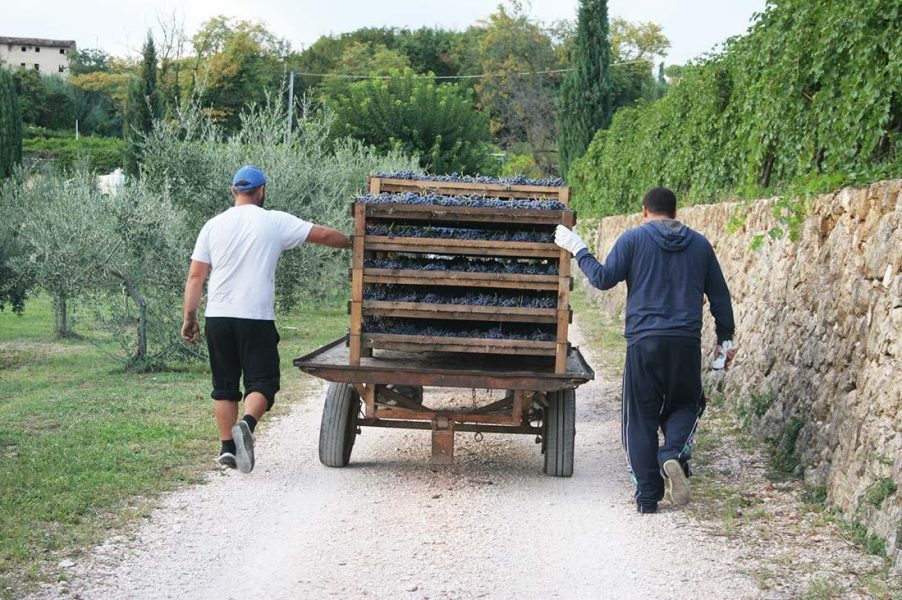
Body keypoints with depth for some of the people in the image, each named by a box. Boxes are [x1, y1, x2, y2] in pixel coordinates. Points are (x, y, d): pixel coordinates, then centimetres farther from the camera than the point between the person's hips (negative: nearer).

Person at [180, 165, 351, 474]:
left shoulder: (213, 226, 7)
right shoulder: (275, 222, 0)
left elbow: (195, 275, 5)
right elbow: (325, 235, 4)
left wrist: (189, 317, 10)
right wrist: (353, 244, 22)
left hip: (217, 317, 3)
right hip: (256, 318, -3)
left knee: (225, 385, 13)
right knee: (262, 382, 0)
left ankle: (227, 448, 13)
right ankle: (246, 424, -27)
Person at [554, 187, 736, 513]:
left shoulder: (634, 238, 2)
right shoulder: (699, 244, 13)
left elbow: (604, 278, -3)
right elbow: (720, 295, 14)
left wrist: (578, 249, 10)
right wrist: (725, 339, 23)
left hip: (644, 342, -2)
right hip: (686, 342, 2)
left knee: (641, 418, 6)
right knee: (685, 404, 19)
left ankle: (647, 496, 4)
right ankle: (674, 454, -11)